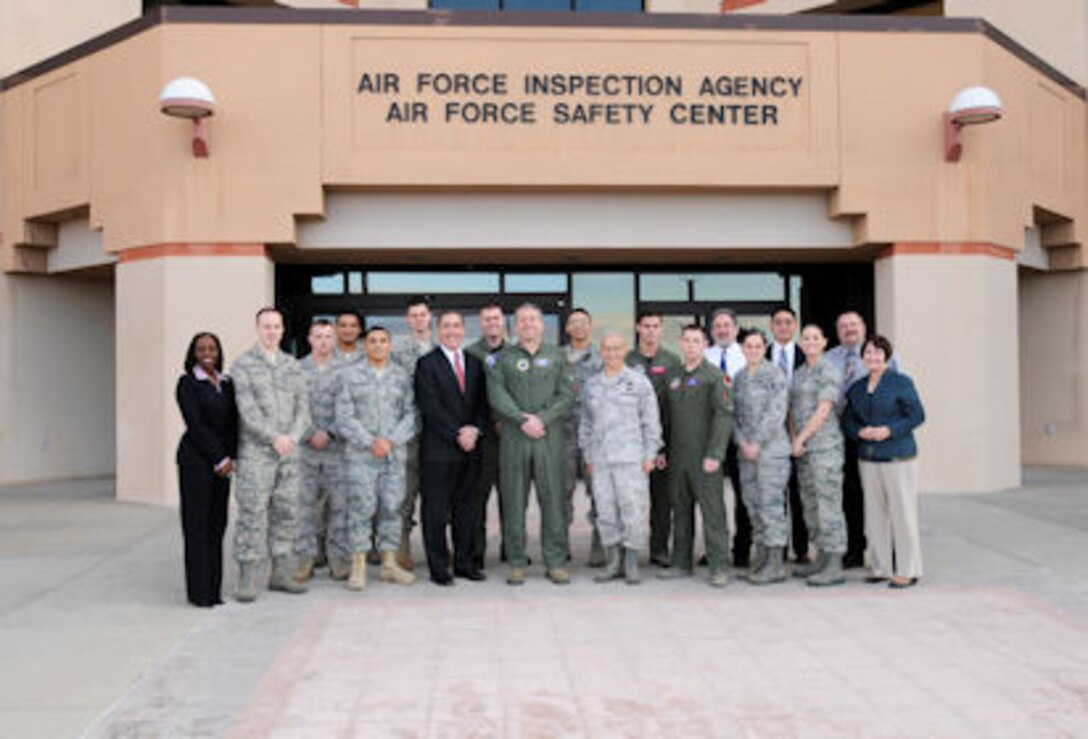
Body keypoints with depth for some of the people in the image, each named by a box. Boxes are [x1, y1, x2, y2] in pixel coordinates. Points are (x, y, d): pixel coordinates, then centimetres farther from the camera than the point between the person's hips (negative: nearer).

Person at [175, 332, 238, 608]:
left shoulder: (227, 383, 13)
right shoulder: (187, 383, -3)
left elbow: (234, 423, 10)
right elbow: (195, 425, -10)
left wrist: (231, 458, -3)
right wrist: (219, 459, -12)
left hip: (222, 462, 5)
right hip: (196, 459, -5)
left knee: (217, 523, 6)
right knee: (197, 524, -2)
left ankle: (213, 589, 12)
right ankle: (199, 592, 2)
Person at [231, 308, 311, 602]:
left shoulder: (292, 364, 14)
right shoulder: (243, 365, -2)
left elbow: (303, 404, 9)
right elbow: (247, 409, -10)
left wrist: (294, 436, -7)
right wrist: (274, 437, -15)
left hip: (288, 450, 5)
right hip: (255, 451, -5)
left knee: (286, 511, 8)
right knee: (252, 512, -6)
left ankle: (281, 573, 18)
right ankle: (247, 578, 0)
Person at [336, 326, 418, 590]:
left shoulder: (402, 376, 11)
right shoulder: (350, 375, 5)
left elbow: (410, 415, 5)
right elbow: (344, 417, -1)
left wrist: (390, 440, -9)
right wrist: (369, 442, -10)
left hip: (394, 453, 2)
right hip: (360, 454, -2)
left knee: (392, 506, 3)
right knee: (361, 507, -6)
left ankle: (389, 563, 13)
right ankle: (358, 566, 1)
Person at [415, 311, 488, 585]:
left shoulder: (475, 363, 14)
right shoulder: (427, 364, -2)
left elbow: (482, 401, 10)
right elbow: (430, 408, -10)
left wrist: (474, 429, -7)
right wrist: (456, 435, -14)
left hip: (470, 448, 5)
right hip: (438, 449, -5)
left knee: (466, 508, 10)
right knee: (435, 510, 0)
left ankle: (465, 563, 18)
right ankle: (438, 568, 8)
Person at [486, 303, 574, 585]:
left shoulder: (556, 356, 11)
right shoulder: (502, 358, 9)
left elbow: (565, 395, 3)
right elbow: (497, 395, -2)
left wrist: (541, 418, -11)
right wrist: (522, 419, -13)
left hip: (550, 435, 0)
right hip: (513, 437, 0)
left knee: (553, 498, 0)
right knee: (514, 501, 2)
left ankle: (556, 562, 8)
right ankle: (516, 564, 10)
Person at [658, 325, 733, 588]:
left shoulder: (715, 376, -4)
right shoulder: (674, 379, 15)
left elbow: (724, 416, -11)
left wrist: (714, 454, -17)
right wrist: (663, 451, 13)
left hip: (704, 458, -6)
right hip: (677, 459, 6)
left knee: (712, 512, -4)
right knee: (680, 511, 11)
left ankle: (717, 567, 1)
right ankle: (681, 563, 19)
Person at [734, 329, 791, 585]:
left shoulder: (775, 374, -3)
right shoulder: (739, 378, 14)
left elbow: (776, 413, -10)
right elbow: (734, 413, 12)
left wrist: (757, 443, -12)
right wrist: (742, 442, -3)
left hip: (771, 449, -6)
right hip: (746, 451, 6)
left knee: (771, 504, -6)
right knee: (752, 504, 7)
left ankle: (776, 565, -2)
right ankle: (761, 556, 15)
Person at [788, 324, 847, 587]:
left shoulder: (829, 371, -6)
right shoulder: (798, 373, 17)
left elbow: (823, 411, -12)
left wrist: (801, 438, -9)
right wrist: (793, 439, 3)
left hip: (825, 446, -8)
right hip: (803, 449, 8)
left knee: (829, 505, -7)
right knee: (810, 505, 11)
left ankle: (835, 567, -4)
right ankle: (822, 559, 19)